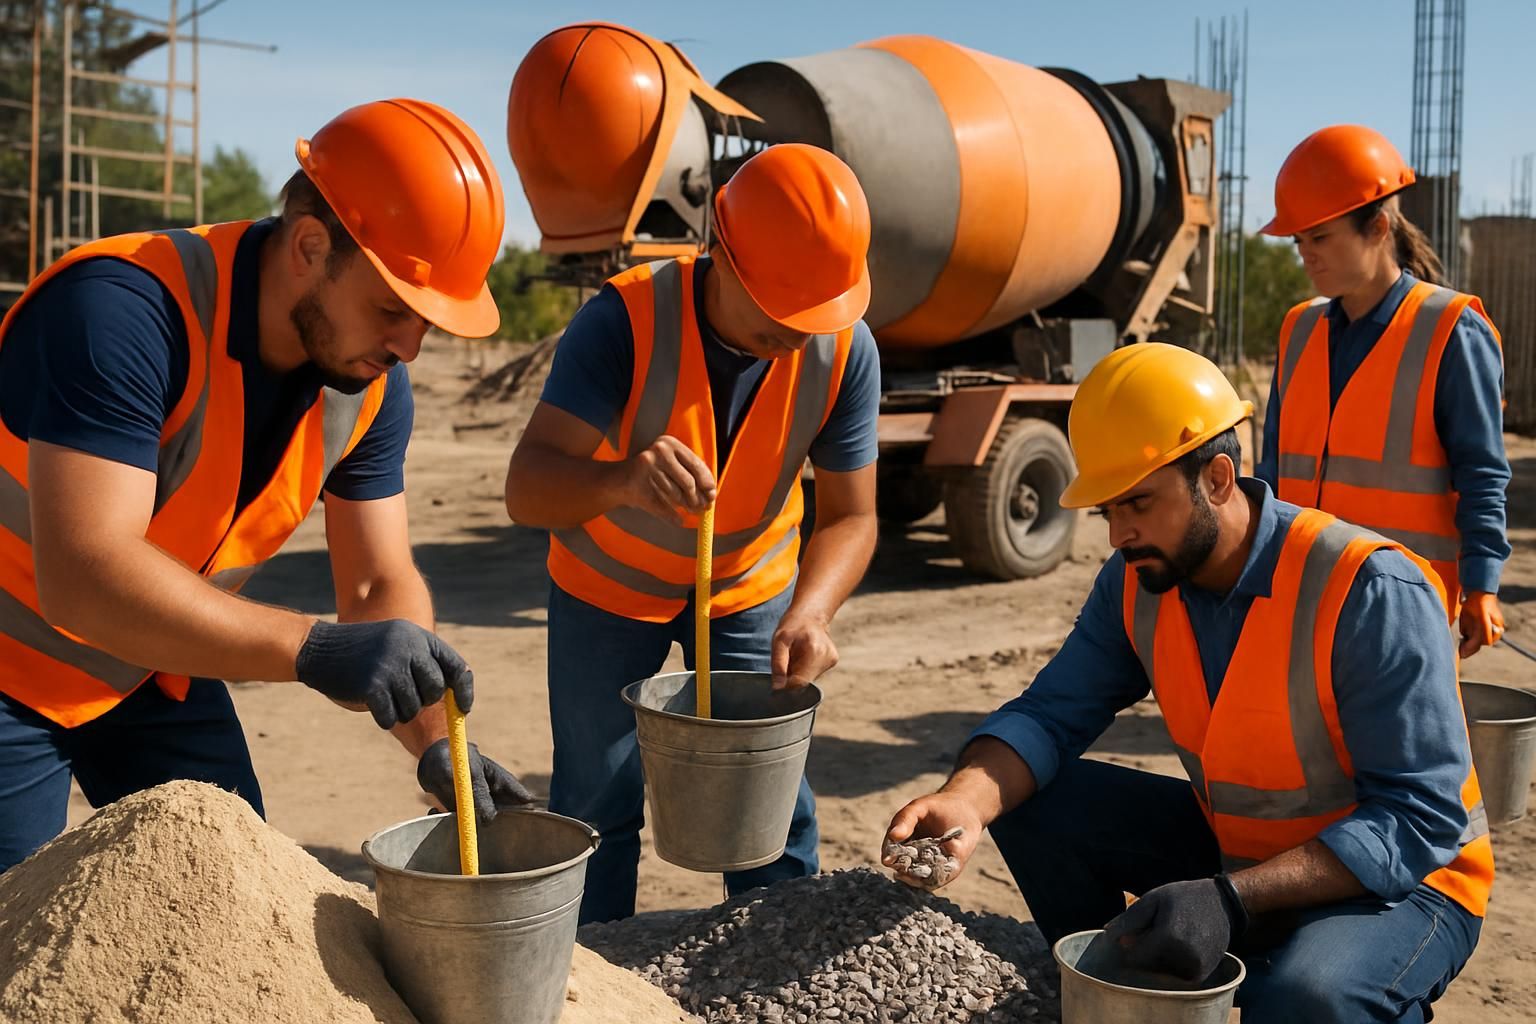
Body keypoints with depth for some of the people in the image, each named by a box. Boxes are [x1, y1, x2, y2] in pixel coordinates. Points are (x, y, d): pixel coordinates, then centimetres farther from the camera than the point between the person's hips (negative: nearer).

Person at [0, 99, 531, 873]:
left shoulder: (373, 388, -11)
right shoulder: (124, 309, -32)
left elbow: (381, 586, -5)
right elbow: (82, 580, -39)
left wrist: (434, 743, -19)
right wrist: (314, 650, -46)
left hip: (155, 669, 6)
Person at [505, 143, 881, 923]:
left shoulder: (844, 349, -24)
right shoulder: (625, 319, -33)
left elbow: (850, 516, -18)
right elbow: (526, 488, -40)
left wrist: (810, 612, -39)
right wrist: (620, 479, -63)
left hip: (749, 586, 2)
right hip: (608, 585, -2)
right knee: (597, 801, 5)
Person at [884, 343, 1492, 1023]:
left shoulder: (1372, 593, -27)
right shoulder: (1136, 583, -8)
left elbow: (1421, 818, -28)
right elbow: (1052, 714, -11)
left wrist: (1231, 902, -39)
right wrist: (964, 801, -33)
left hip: (1400, 878, -5)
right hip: (1231, 847, 6)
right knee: (1029, 802, -9)